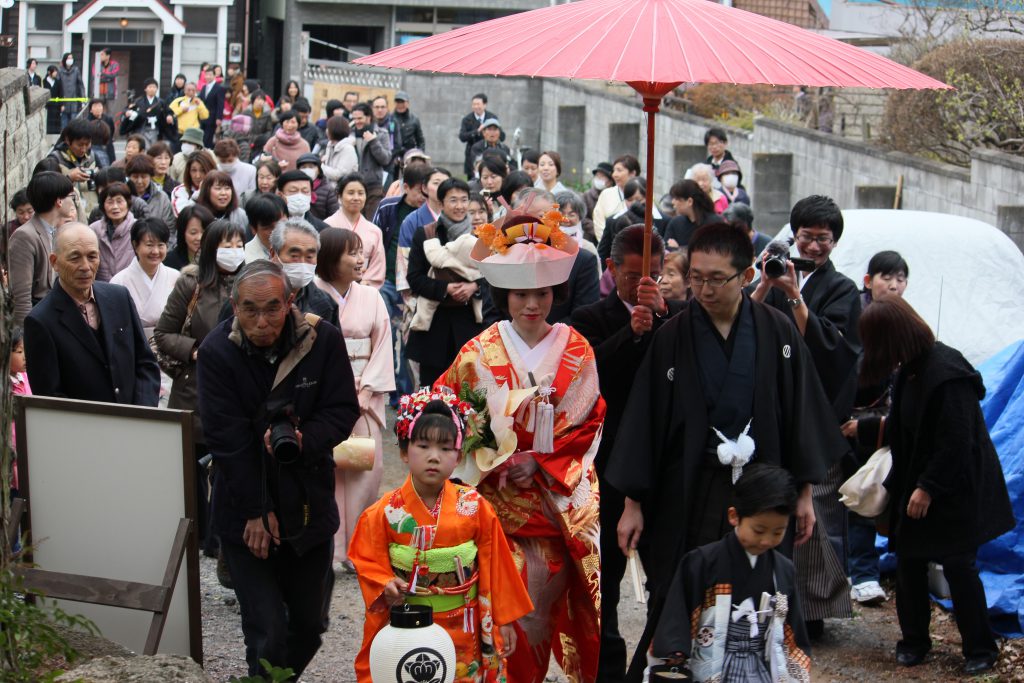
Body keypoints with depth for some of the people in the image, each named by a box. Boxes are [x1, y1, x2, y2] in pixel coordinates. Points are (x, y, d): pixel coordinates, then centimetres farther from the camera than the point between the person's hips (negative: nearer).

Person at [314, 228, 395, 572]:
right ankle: (329, 551, 4)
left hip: (364, 395, 3)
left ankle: (356, 548, 8)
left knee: (368, 466, -2)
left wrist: (365, 391, -6)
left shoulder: (371, 297, 8)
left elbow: (382, 346, 6)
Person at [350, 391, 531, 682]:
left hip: (464, 633, 0)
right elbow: (369, 563, 2)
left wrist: (503, 620, 4)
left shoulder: (475, 507, -4)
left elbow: (494, 567, 2)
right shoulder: (386, 512, -6)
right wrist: (387, 585, -19)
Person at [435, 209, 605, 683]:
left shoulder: (575, 350, 3)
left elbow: (590, 422, 3)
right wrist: (496, 463, -8)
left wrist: (540, 462, -8)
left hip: (560, 495, 0)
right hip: (499, 495, 0)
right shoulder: (480, 353, 1)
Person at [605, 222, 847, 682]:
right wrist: (633, 502, -1)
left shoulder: (777, 333, -1)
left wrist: (804, 492, 6)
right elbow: (643, 420, -1)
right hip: (688, 494, -1)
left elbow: (799, 411, 5)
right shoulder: (671, 338, -4)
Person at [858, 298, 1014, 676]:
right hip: (915, 483, 9)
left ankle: (980, 648, 15)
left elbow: (955, 441, -24)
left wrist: (928, 488, -21)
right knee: (908, 561, 10)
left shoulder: (946, 372, -24)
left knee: (958, 566, 0)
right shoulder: (908, 371, 4)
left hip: (954, 489, -9)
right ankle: (914, 640, 24)